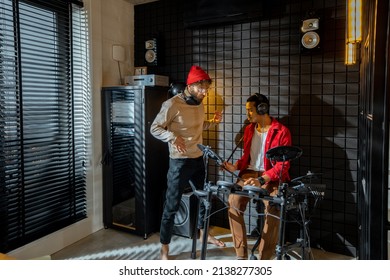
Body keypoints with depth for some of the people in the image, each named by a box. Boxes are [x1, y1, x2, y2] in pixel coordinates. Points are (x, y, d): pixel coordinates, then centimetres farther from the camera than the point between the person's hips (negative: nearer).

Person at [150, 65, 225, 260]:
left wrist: (213, 122, 2)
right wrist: (172, 137, -32)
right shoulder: (172, 104, -17)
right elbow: (154, 128, -15)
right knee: (172, 206, -1)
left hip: (198, 159, 8)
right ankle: (164, 249, 15)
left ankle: (204, 234, 43)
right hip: (180, 162, -8)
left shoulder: (199, 104, 7)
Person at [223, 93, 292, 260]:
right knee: (234, 201, -23)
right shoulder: (249, 129, 12)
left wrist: (261, 180, -27)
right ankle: (241, 255, -12)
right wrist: (236, 166, -1)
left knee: (273, 208, -31)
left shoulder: (282, 131, -8)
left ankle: (264, 258, -14)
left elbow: (283, 164, -14)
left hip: (272, 177, -4)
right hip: (250, 173, 5)